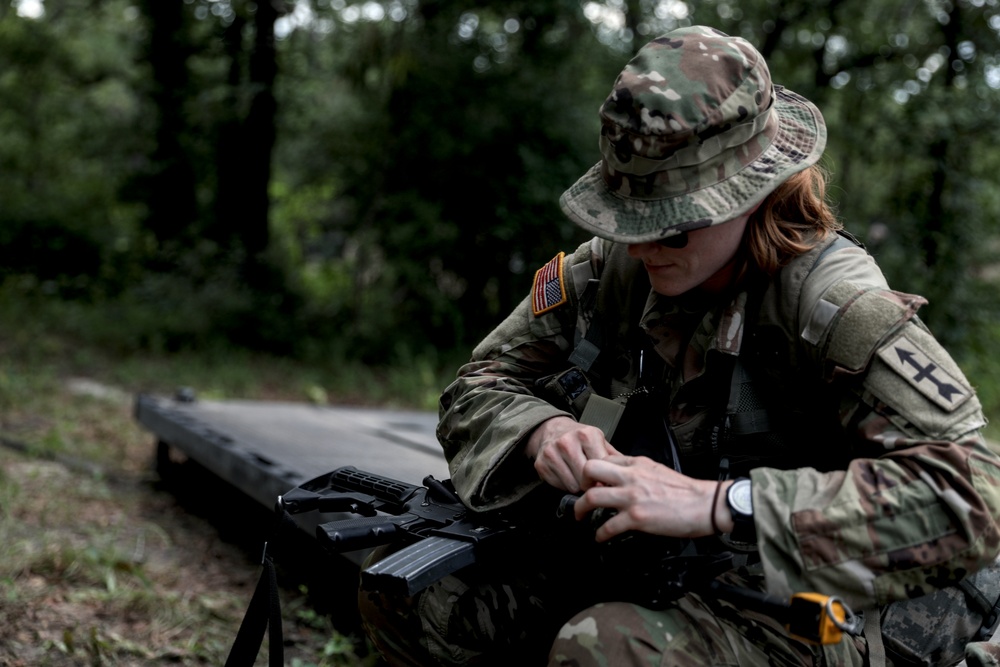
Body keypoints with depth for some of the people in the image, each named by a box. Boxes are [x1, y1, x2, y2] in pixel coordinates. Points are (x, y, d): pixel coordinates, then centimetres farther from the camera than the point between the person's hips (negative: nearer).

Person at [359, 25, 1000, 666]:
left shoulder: (834, 301, -21)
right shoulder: (610, 266, -3)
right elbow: (479, 387, 6)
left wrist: (717, 504, -36)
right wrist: (542, 432, -18)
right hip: (647, 577, 6)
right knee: (405, 589, -6)